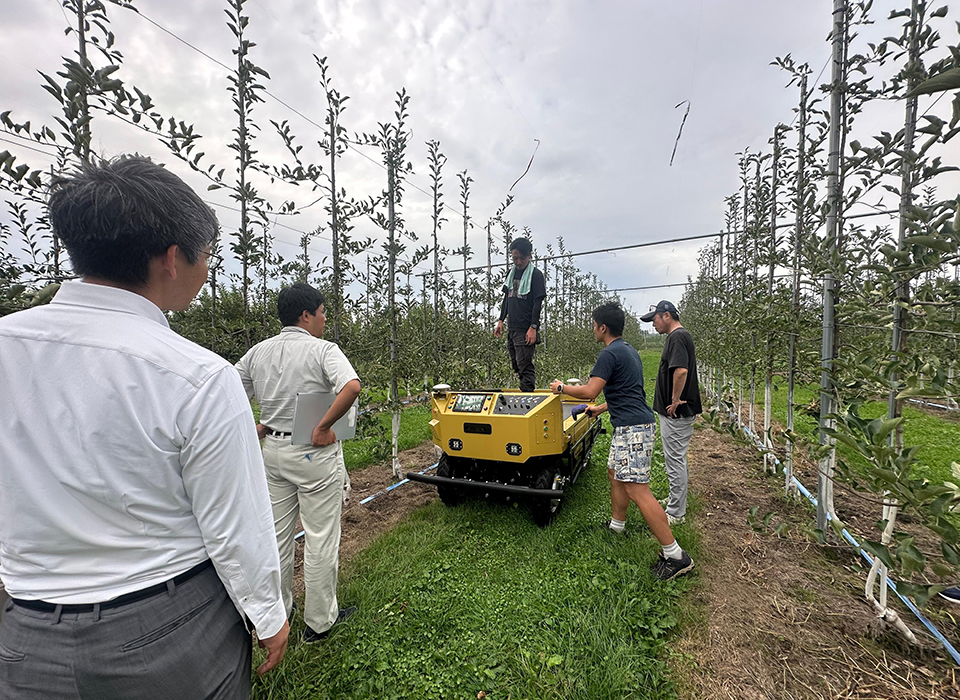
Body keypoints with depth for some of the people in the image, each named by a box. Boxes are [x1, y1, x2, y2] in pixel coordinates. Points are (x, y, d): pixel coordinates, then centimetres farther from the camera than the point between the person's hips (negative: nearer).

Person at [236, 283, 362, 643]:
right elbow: (351, 387, -32)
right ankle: (319, 621, 23)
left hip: (272, 450, 7)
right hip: (315, 452, -6)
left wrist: (250, 428, 12)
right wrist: (323, 427, -22)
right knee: (320, 540, 8)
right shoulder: (322, 350, -14)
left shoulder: (258, 352, 5)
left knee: (276, 535, 20)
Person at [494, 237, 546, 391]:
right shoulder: (511, 273, 15)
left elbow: (538, 303, -12)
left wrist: (533, 327, -18)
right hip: (511, 328, 8)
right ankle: (525, 391, 28)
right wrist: (501, 321, 15)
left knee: (525, 365, -8)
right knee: (516, 364, 15)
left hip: (526, 330, -8)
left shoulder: (536, 275, -7)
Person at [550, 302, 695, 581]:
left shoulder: (609, 353, -15)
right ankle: (616, 526, 36)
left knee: (636, 489, -9)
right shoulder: (628, 350, 18)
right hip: (632, 424, 11)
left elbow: (589, 391, -19)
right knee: (614, 472, 21)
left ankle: (675, 555, -2)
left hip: (633, 427, -11)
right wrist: (602, 408, 34)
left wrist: (561, 387, -2)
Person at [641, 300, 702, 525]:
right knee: (675, 459, 20)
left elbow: (681, 370, -31)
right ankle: (676, 502, 34)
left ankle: (675, 513, 11)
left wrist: (675, 401, -22)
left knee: (675, 460, -1)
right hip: (676, 412, 11)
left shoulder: (677, 337, -17)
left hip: (675, 412, -11)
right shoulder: (679, 336, 15)